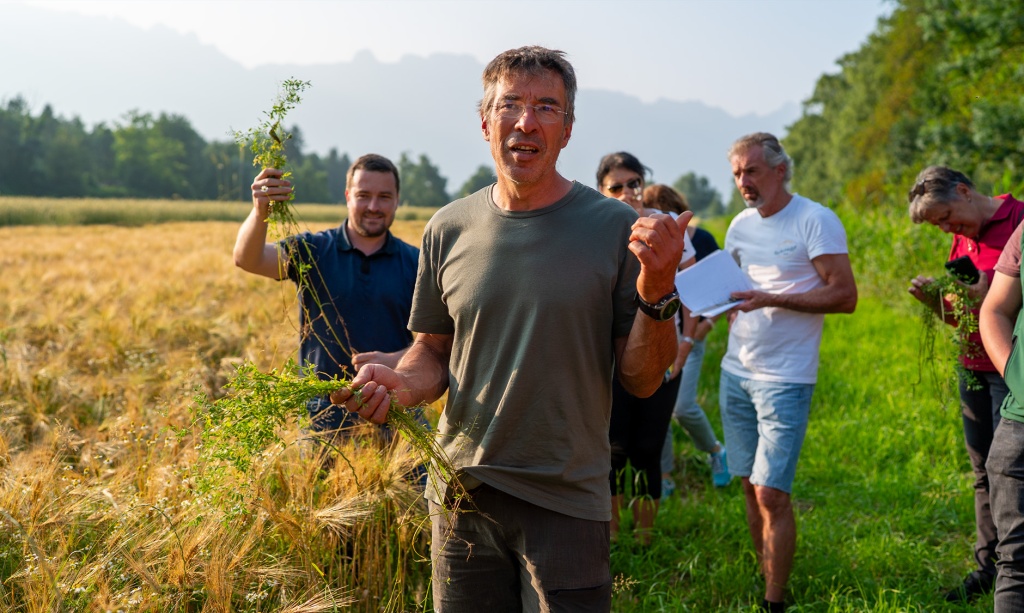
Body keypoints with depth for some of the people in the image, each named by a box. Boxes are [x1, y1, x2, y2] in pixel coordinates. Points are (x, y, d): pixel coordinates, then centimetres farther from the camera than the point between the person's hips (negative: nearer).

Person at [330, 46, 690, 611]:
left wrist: (656, 290, -20)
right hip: (461, 494, 3)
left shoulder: (617, 229, -6)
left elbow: (642, 382, -5)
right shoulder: (449, 229, 3)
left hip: (567, 505, -2)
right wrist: (400, 384, -8)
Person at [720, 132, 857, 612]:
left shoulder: (815, 221, -9)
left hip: (785, 377, -6)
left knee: (771, 493, -9)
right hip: (735, 372, 7)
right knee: (750, 487, 10)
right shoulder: (741, 225, 12)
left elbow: (845, 296, -13)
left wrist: (771, 300, -22)